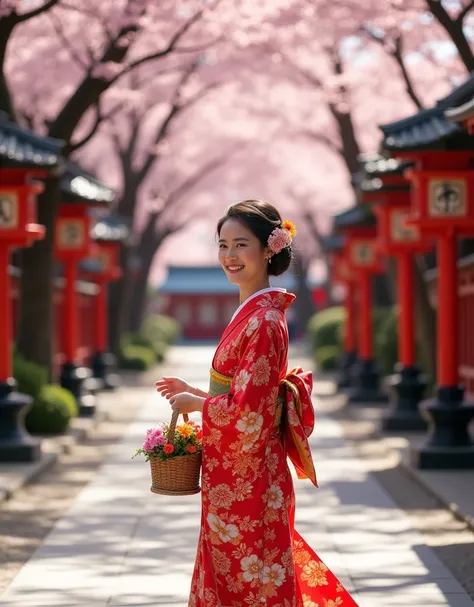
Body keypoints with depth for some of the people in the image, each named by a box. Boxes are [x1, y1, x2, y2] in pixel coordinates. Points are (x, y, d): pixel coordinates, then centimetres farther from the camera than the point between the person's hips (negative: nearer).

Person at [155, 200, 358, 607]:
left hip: (247, 482, -9)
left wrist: (194, 404, -8)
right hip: (236, 478, 9)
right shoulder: (252, 313, 11)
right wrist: (194, 391, 11)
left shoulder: (264, 321, -19)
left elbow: (246, 411, -22)